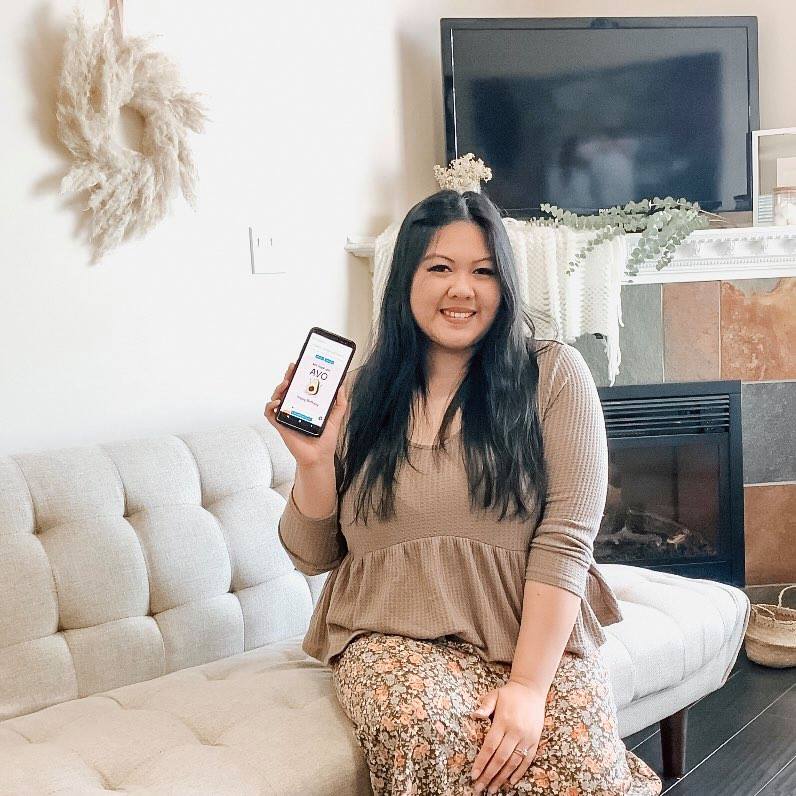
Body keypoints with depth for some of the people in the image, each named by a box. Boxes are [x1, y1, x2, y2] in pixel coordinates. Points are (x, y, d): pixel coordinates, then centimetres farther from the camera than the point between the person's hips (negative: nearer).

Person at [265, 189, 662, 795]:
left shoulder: (554, 375, -1)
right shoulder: (359, 394, 5)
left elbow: (564, 540, -9)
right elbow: (312, 557, 9)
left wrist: (528, 685, -19)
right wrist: (313, 461, -10)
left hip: (534, 635, 0)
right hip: (393, 635, 1)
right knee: (432, 736, -32)